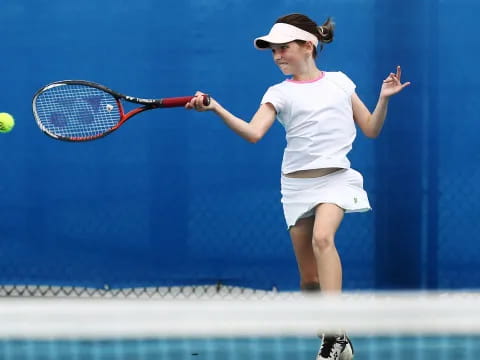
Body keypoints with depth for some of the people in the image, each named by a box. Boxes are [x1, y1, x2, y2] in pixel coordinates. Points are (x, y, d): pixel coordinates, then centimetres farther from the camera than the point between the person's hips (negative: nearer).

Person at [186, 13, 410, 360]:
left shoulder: (339, 82, 8)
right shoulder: (280, 93, 5)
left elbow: (371, 129, 14)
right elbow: (253, 132, -13)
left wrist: (384, 98, -2)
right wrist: (215, 108, -25)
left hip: (335, 177, -2)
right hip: (297, 184, 2)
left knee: (322, 237, -31)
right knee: (310, 277, 0)